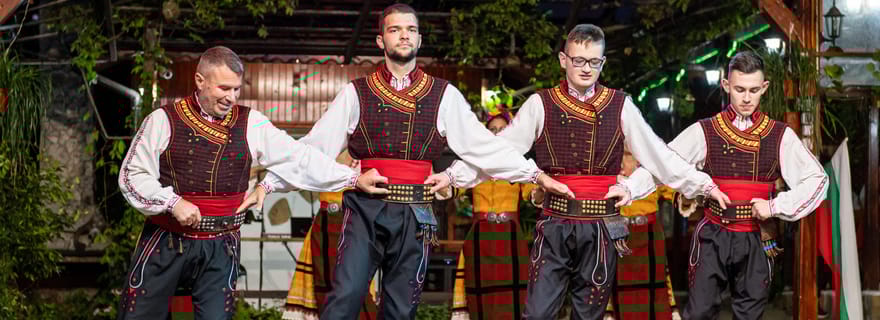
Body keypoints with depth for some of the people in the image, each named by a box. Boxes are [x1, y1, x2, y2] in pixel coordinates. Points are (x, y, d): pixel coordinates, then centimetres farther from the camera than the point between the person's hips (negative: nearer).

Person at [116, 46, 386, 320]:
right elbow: (132, 175, -1)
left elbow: (299, 158, 2)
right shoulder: (165, 121, -2)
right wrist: (172, 202, -15)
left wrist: (354, 179, -2)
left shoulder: (251, 125, 3)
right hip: (165, 242, -1)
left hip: (220, 248, 1)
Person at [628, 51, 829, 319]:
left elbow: (816, 179, 3)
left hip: (757, 240, 1)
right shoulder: (704, 132, 1)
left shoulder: (780, 136, 4)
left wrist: (776, 206, -8)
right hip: (713, 237, -1)